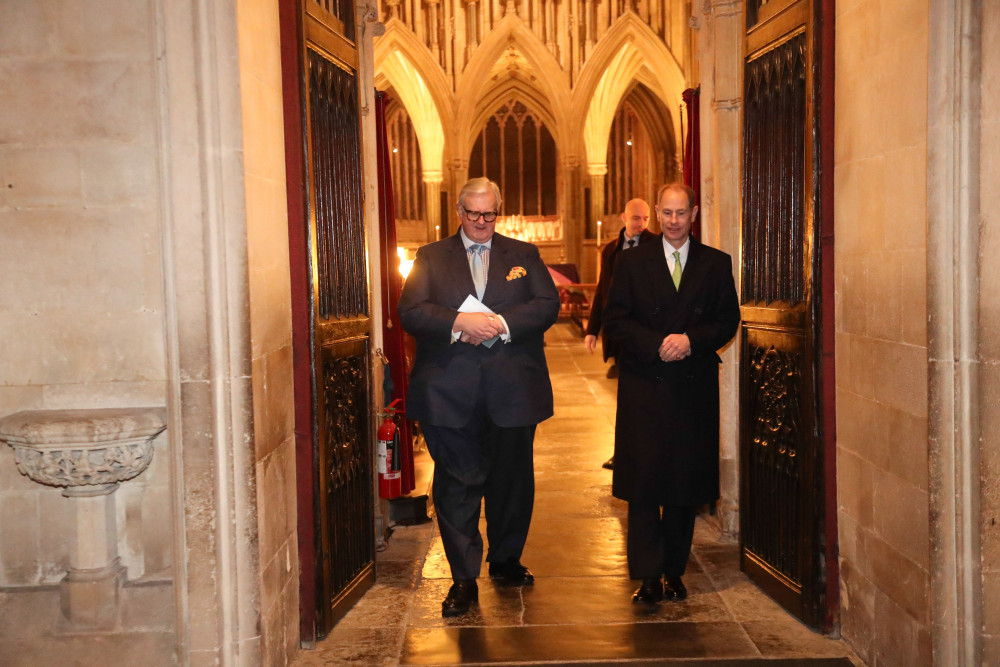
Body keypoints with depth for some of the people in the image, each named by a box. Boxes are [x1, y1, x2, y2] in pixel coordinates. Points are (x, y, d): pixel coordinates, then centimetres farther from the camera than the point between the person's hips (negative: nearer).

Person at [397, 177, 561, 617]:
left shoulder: (523, 255, 12)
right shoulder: (430, 258, 9)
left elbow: (548, 305, -1)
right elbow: (410, 312, -4)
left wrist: (501, 324, -15)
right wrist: (459, 322, -20)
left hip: (512, 389, 2)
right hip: (450, 392, -1)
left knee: (512, 479, 11)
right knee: (456, 484, 1)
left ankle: (506, 561, 31)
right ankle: (464, 579, 10)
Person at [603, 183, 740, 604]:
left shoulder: (716, 264, 9)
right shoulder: (632, 262, 6)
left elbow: (728, 321, 4)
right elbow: (615, 321, 0)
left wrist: (691, 340, -12)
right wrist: (657, 345, -14)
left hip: (694, 389, 1)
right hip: (644, 387, -1)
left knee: (687, 483, 6)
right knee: (644, 483, -2)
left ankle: (674, 570, 18)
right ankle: (648, 576, 4)